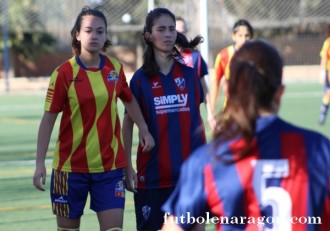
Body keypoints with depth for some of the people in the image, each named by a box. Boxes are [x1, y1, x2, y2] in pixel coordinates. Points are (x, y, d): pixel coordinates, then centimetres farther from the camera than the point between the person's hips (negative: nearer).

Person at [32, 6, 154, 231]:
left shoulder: (115, 69, 2)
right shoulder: (64, 73, -8)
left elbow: (129, 100, 21)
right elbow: (48, 119, -7)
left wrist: (144, 129, 10)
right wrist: (40, 163, -12)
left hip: (110, 165, 2)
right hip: (71, 166, -2)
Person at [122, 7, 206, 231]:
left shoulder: (189, 74, 6)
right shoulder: (141, 78, -1)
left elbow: (197, 118, 12)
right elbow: (128, 124, 3)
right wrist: (127, 166, -2)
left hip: (189, 170, 2)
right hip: (153, 172, -2)